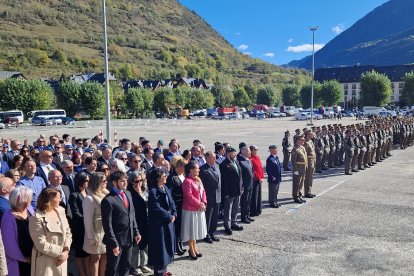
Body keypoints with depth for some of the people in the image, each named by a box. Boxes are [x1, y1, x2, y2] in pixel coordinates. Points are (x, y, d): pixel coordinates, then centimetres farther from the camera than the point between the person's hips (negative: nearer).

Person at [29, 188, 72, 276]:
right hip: (46, 261, -5)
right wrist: (60, 254, -13)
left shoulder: (60, 211, 2)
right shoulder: (37, 219, -16)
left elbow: (68, 232, 5)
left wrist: (66, 251, -7)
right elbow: (42, 245, -17)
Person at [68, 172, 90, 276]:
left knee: (88, 252, 11)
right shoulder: (74, 195, -7)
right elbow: (76, 213, -13)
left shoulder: (88, 194, 11)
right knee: (80, 252, 6)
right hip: (80, 228, -5)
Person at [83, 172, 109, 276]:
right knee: (95, 258, 8)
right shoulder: (90, 198, -14)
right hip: (97, 233, -6)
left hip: (107, 232, 6)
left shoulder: (106, 195, 4)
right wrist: (92, 238, -12)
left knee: (105, 257, 14)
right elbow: (88, 220, -13)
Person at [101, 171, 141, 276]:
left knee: (126, 266, 19)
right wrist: (114, 244, -18)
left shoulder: (128, 194, 5)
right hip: (116, 240, -6)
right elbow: (107, 225, -18)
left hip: (129, 238, 6)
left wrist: (136, 232, 8)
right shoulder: (108, 200, -18)